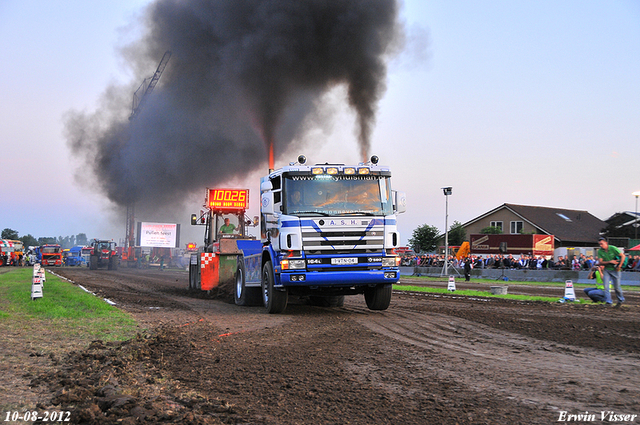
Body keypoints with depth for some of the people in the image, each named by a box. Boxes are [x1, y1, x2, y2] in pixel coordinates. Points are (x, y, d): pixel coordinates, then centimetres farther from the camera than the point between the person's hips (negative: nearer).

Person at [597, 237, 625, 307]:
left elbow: (623, 256, -11)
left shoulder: (613, 248, -15)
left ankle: (621, 300, 28)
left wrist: (619, 266, -16)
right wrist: (610, 262, -22)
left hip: (615, 270, -3)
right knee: (606, 286, -10)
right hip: (607, 270, 3)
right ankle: (608, 301, -7)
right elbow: (600, 262, -9)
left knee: (617, 286, 4)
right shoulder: (600, 251, -6)